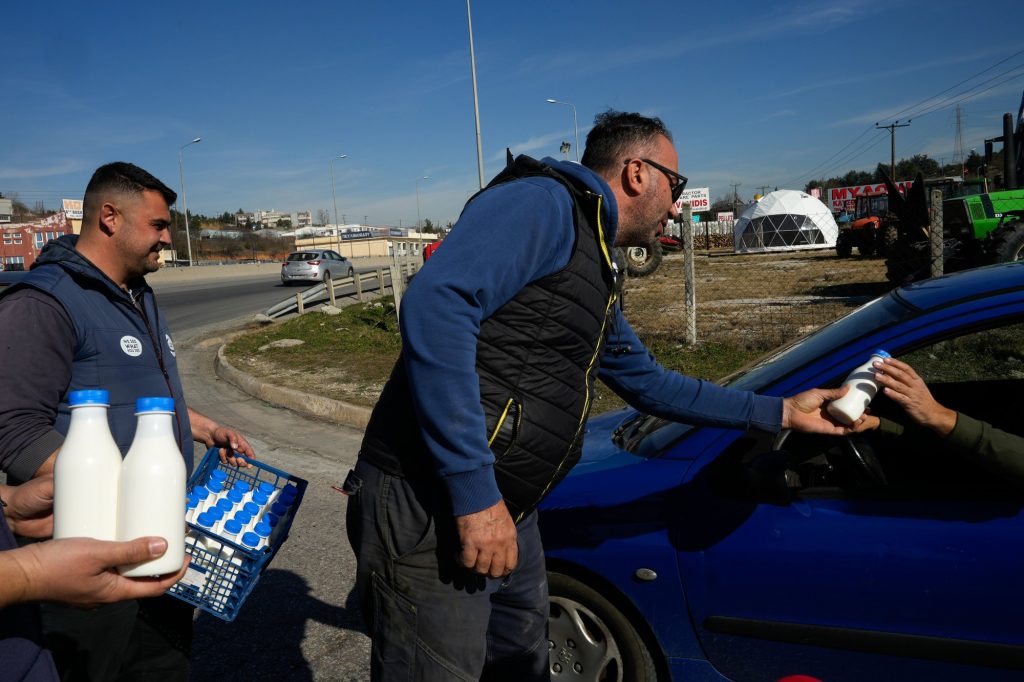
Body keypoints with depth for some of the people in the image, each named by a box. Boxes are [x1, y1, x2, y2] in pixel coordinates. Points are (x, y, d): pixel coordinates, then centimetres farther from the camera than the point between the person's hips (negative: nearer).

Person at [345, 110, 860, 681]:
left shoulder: (595, 273, 19)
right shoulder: (544, 203, -11)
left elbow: (649, 382, 29)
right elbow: (435, 306, -27)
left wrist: (778, 412, 30)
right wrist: (474, 493, -28)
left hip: (505, 514, 10)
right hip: (428, 510, -10)